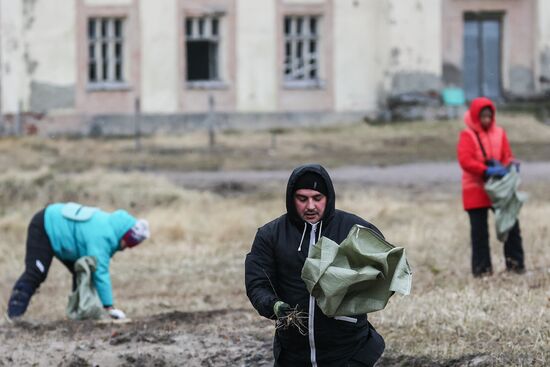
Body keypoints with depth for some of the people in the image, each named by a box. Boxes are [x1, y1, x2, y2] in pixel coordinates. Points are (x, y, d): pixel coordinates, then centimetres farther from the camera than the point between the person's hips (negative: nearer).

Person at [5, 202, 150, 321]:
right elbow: (100, 272, -37)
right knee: (35, 274, -17)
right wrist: (109, 307, -35)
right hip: (43, 229, -10)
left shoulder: (109, 223, -6)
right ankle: (14, 314, -19)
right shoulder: (101, 236, -35)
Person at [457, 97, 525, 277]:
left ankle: (515, 262, 10)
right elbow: (465, 160, -18)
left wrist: (510, 164, -15)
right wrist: (487, 171, -28)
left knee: (511, 223, 1)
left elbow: (507, 156, 10)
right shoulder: (467, 135, -6)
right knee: (479, 230, 2)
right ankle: (482, 267, 8)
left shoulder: (499, 133, 7)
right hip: (476, 190, -4)